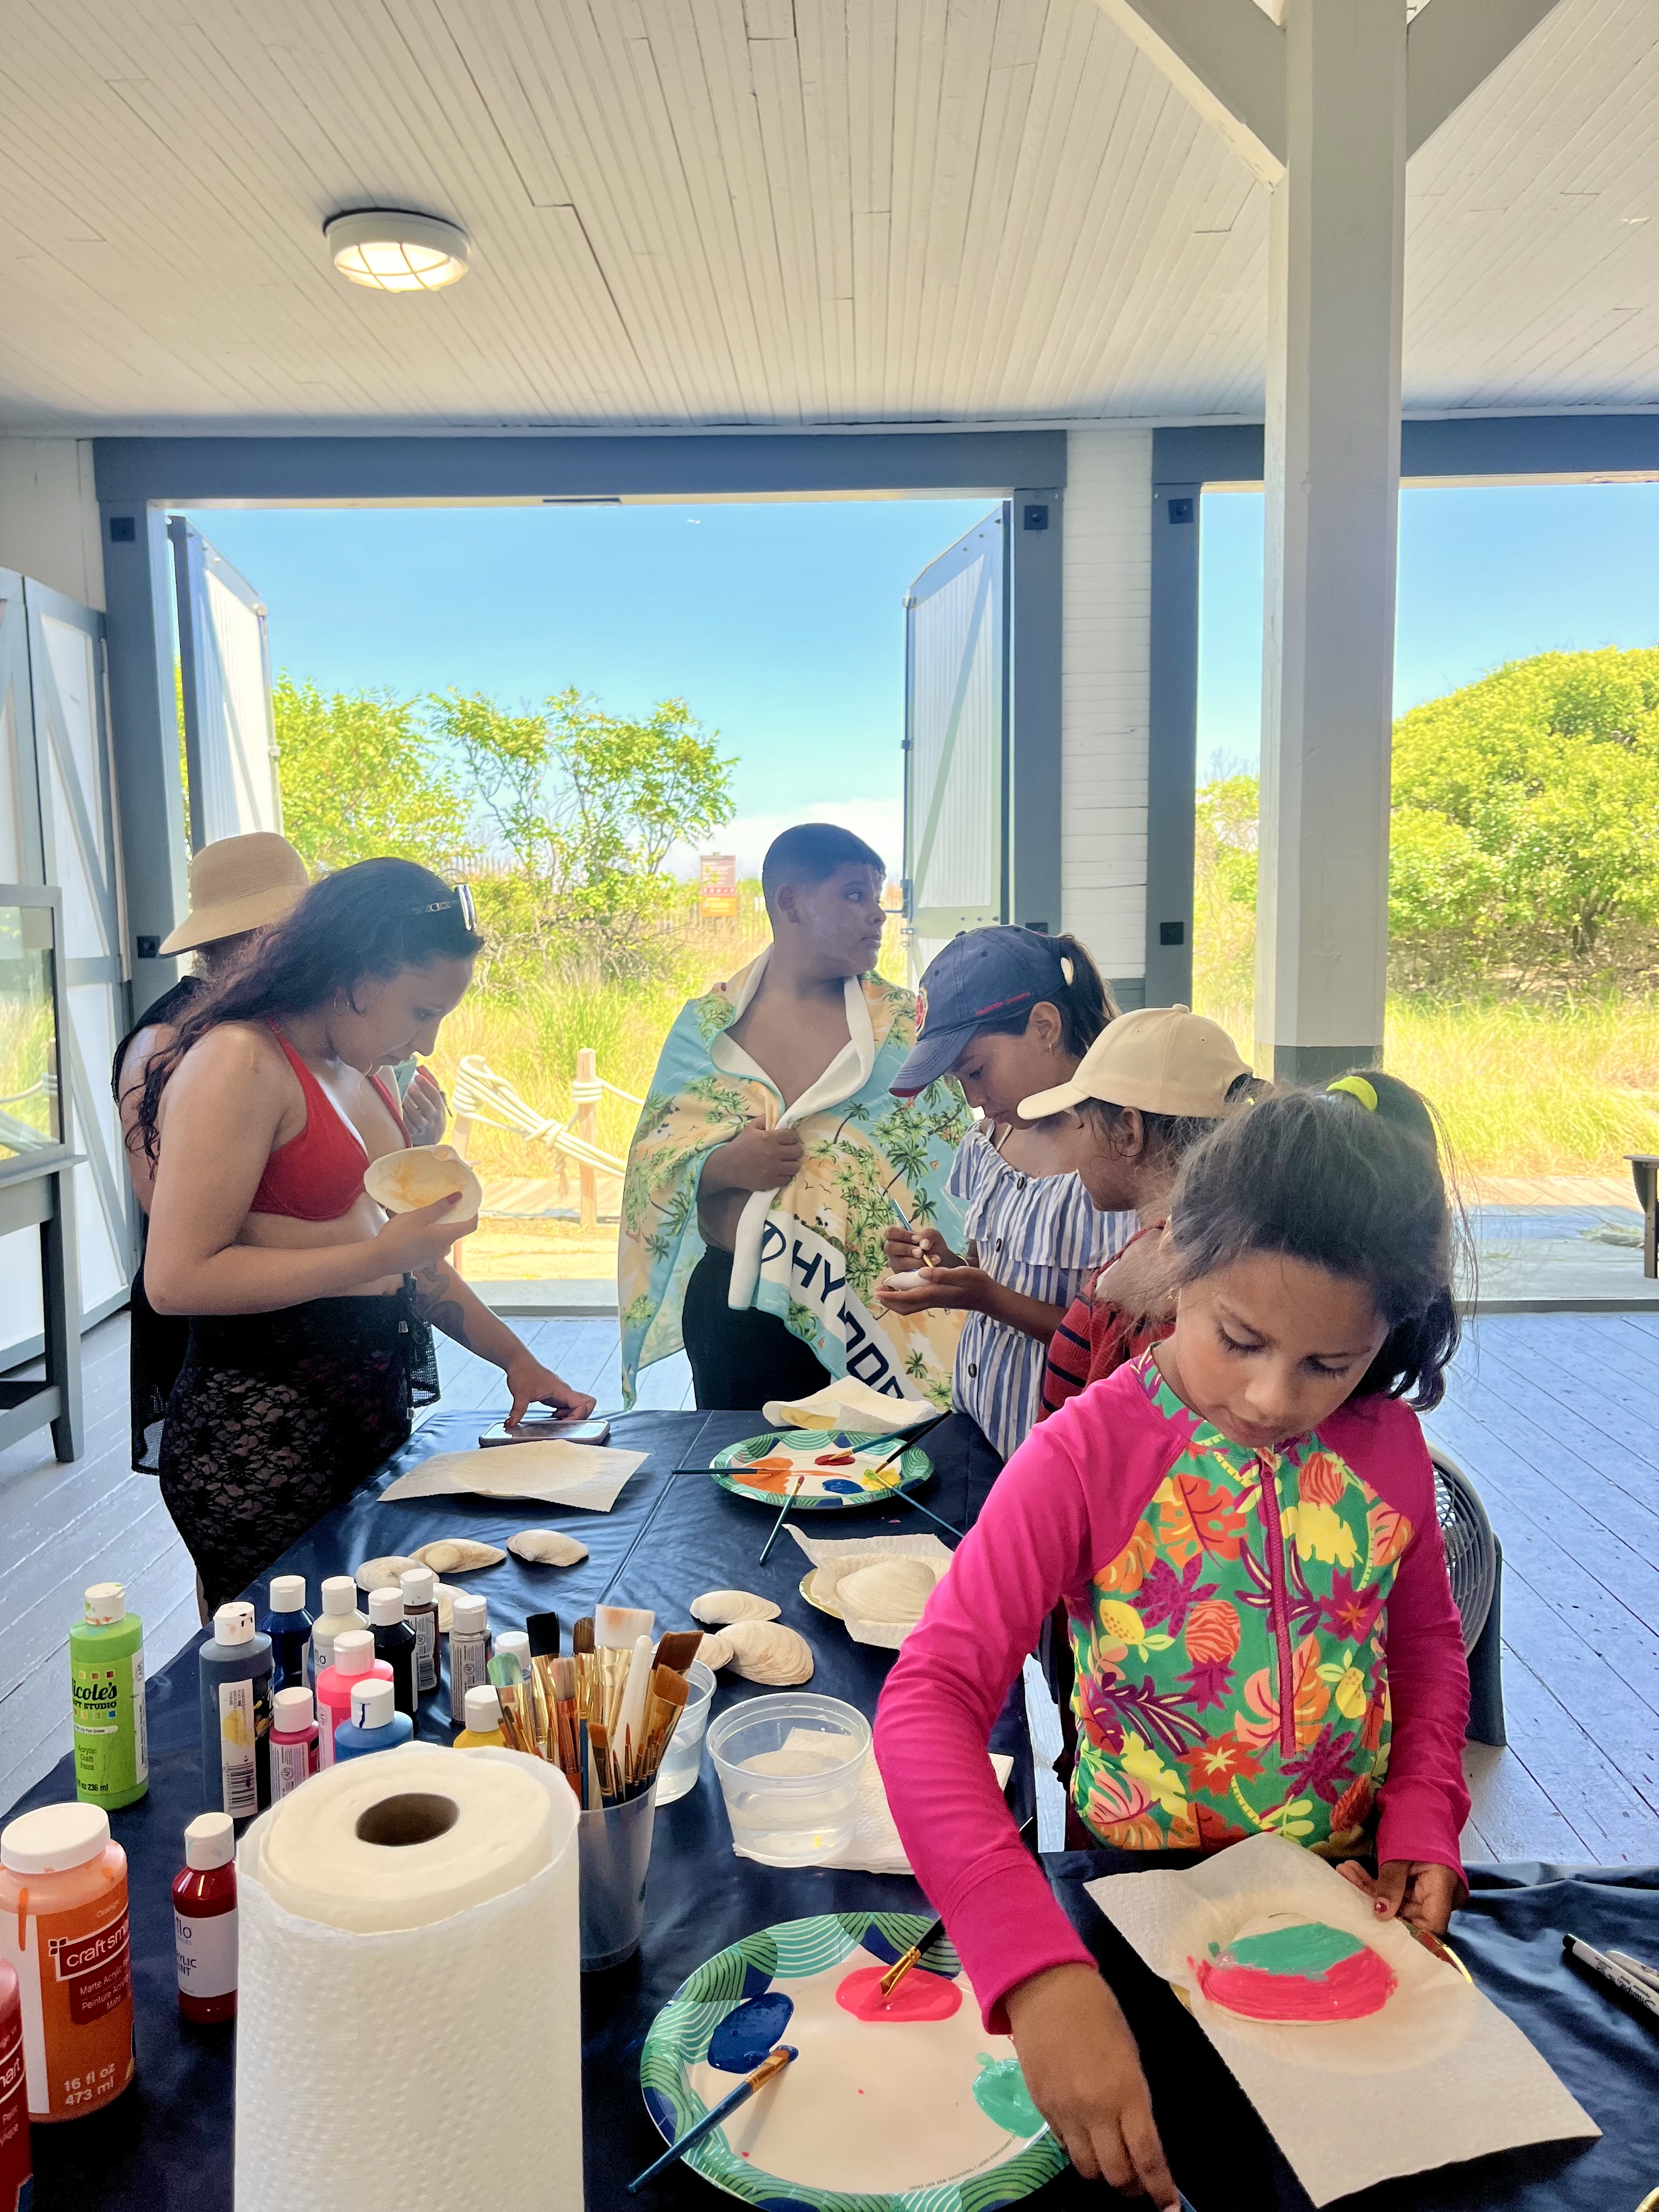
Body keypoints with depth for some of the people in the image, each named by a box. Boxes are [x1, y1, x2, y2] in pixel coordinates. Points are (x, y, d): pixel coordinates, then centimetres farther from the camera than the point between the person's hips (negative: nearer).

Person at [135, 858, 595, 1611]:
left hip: (373, 1405, 9)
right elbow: (178, 1278, -21)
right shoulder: (240, 1061, -15)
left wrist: (514, 1357, 15)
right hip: (263, 1429, -9)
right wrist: (382, 1254, -20)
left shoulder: (356, 1071, 14)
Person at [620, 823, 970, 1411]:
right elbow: (652, 1162, 4)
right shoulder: (706, 1026, 2)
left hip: (871, 1312, 0)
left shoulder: (903, 1025, 0)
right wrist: (722, 1165, -17)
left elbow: (945, 1171, -2)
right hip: (733, 1308, 1)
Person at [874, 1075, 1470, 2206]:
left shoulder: (1389, 1446, -9)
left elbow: (1428, 1643, 9)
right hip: (1141, 1889, -3)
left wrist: (1423, 1816, -8)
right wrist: (1040, 1971, -44)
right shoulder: (1090, 1453, -23)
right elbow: (931, 1699, -32)